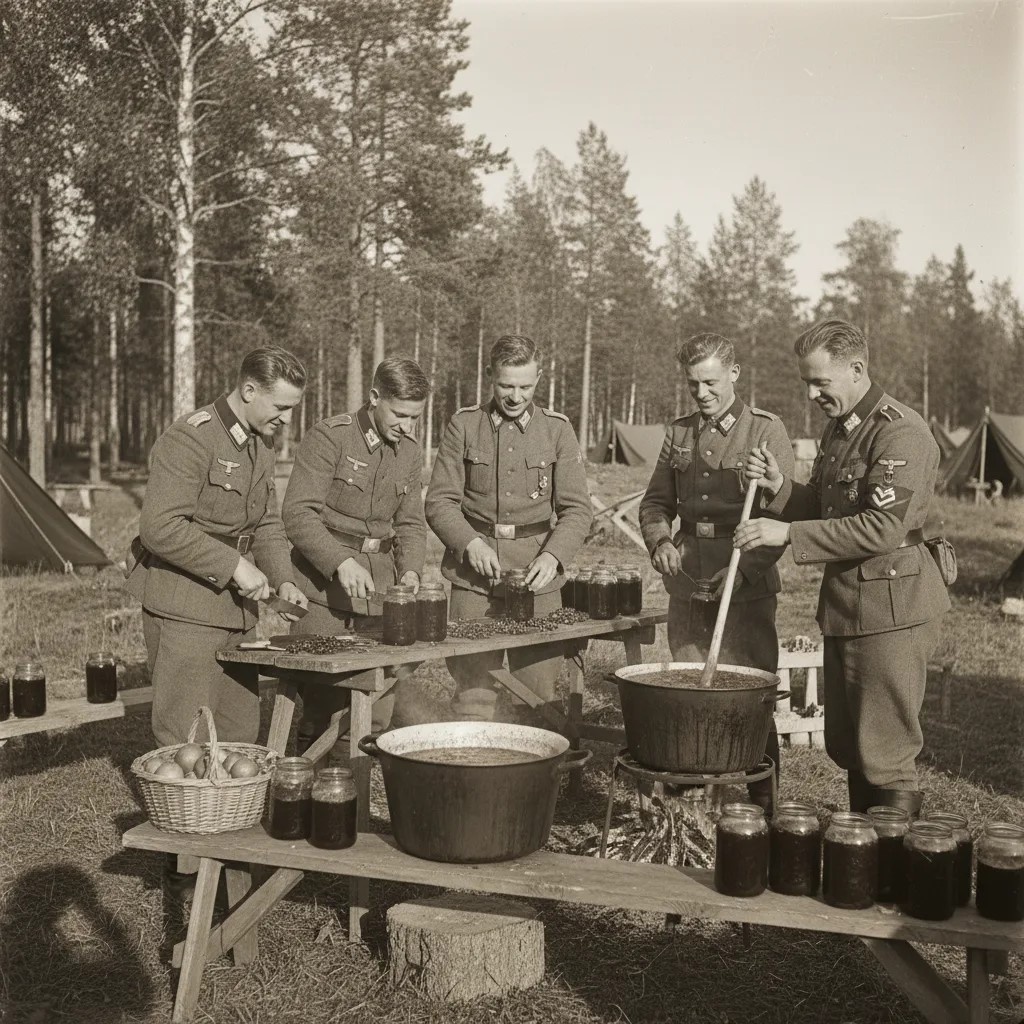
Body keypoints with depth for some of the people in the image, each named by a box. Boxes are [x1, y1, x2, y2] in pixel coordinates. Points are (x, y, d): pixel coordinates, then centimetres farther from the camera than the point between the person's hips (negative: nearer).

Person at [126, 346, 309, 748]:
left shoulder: (260, 444, 11)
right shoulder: (188, 439, -18)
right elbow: (160, 528, -25)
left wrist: (283, 579, 3)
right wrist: (234, 566, -22)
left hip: (237, 607, 8)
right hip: (185, 608, -8)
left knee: (240, 734, 13)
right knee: (188, 742, -2)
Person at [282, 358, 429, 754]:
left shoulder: (410, 453, 11)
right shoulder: (329, 437, -10)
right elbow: (298, 513, -17)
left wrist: (410, 571, -4)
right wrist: (341, 562, -29)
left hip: (380, 586, 6)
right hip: (325, 583, -6)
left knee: (381, 705, 4)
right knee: (324, 702, -4)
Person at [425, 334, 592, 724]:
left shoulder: (557, 429, 5)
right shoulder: (464, 425, 3)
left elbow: (576, 509, 2)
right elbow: (440, 501, 1)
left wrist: (552, 555, -15)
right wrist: (470, 543, -15)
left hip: (536, 574, 1)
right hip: (473, 574, 0)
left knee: (540, 697, 2)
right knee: (473, 692, 1)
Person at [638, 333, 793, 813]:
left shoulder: (767, 431, -2)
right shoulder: (679, 432, 13)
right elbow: (656, 501, 21)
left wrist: (743, 570, -19)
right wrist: (660, 541, -1)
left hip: (747, 588, -5)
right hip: (687, 585, 5)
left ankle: (763, 803, 8)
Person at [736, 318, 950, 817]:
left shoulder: (900, 431, -16)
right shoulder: (837, 428, 14)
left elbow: (882, 528, -25)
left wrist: (788, 534, -24)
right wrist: (780, 489, 0)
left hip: (891, 608, -9)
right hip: (844, 606, 9)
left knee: (887, 757, -2)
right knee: (844, 745, 16)